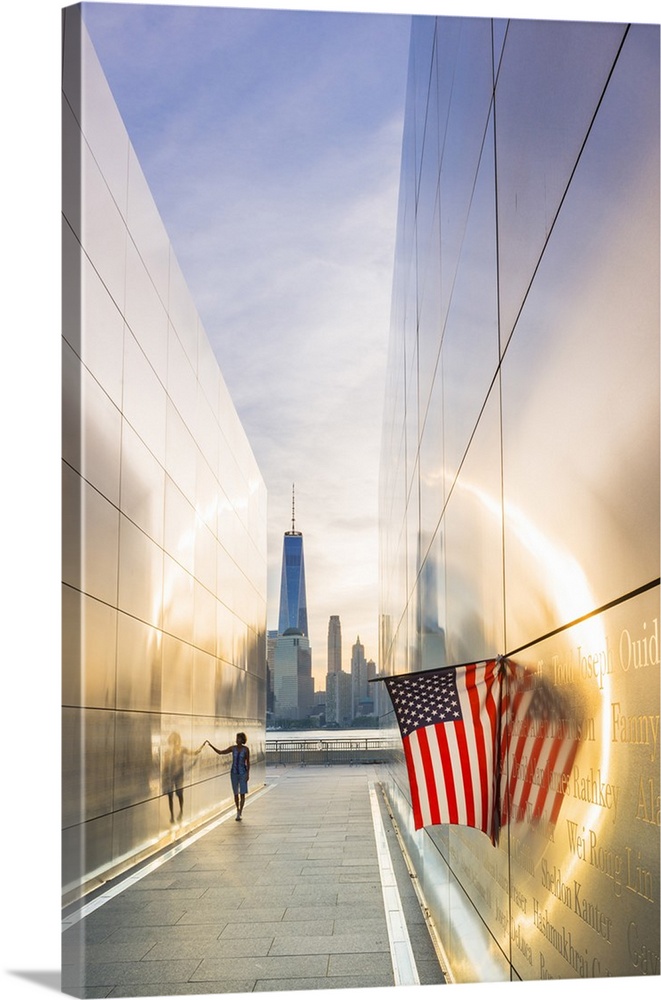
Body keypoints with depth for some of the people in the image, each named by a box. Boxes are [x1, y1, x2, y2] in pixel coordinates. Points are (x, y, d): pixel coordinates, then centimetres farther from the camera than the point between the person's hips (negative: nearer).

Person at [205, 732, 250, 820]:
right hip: (234, 773, 3)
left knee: (242, 793, -8)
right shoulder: (233, 748, -2)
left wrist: (248, 774, -10)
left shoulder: (246, 749, -8)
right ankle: (238, 811, 29)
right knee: (236, 793, 9)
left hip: (243, 773, -3)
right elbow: (220, 752, 2)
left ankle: (239, 814, -4)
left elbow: (248, 762, -5)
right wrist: (211, 745, -7)